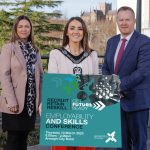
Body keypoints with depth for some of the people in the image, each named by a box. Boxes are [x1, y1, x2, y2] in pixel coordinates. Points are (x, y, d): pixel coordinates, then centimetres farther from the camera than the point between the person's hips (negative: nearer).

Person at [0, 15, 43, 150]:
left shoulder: (34, 49, 12)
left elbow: (39, 75, 13)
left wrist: (40, 99, 5)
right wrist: (11, 101, -17)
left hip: (31, 102, 5)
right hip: (15, 103, -5)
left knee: (24, 138, 10)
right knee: (13, 139, -1)